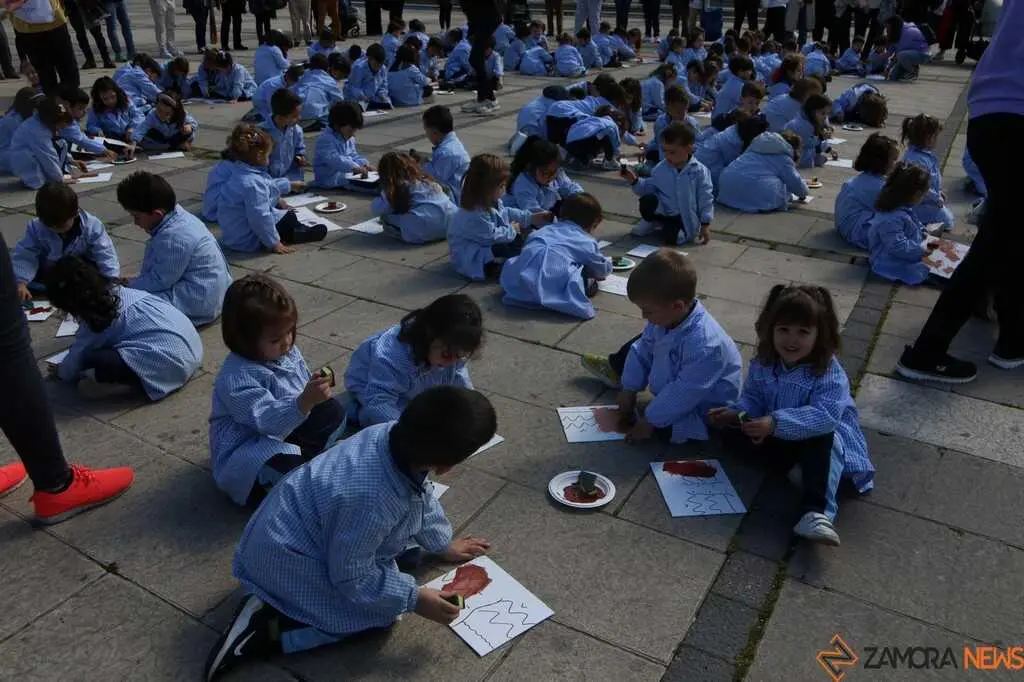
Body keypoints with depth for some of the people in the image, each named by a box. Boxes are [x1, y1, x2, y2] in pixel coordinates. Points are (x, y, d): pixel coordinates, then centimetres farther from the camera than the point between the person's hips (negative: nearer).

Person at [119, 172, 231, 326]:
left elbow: (159, 281, -19)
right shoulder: (177, 215, 3)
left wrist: (130, 284, -5)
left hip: (199, 302, -11)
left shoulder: (173, 237, -28)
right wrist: (137, 281, 11)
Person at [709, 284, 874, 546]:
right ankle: (795, 468, -20)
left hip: (819, 437, -5)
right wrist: (736, 413, -22)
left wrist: (776, 422, -47)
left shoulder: (829, 372, -25)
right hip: (777, 436, 5)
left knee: (823, 440, -39)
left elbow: (825, 415, -37)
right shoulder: (763, 363, -8)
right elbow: (753, 397, 2)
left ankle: (816, 513, -49)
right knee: (732, 431, -13)